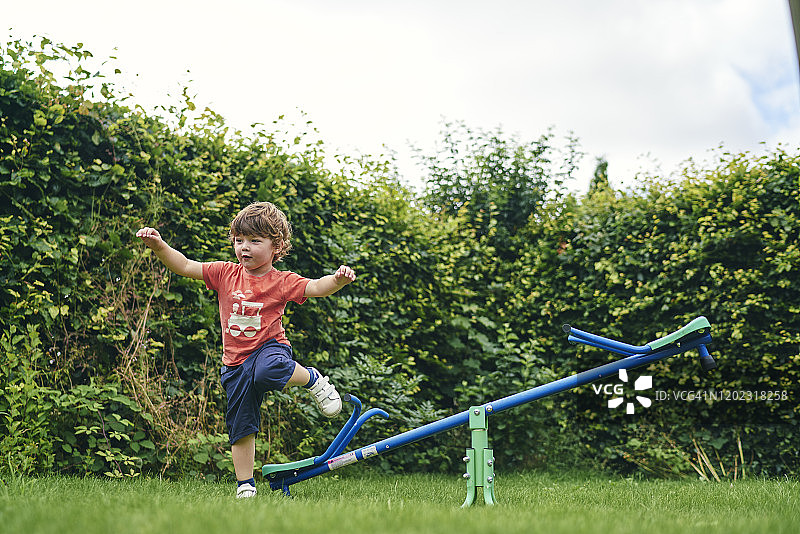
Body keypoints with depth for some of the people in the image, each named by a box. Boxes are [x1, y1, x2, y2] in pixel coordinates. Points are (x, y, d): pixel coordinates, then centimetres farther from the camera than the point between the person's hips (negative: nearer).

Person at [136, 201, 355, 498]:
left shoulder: (282, 282, -6)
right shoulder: (226, 274, 2)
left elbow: (316, 287, -17)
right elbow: (184, 266, 1)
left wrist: (338, 280, -38)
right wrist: (158, 246, -14)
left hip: (269, 348, -3)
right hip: (236, 362, 3)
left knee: (268, 371, -41)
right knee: (240, 427, 5)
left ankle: (312, 379, -10)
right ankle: (245, 486, 18)